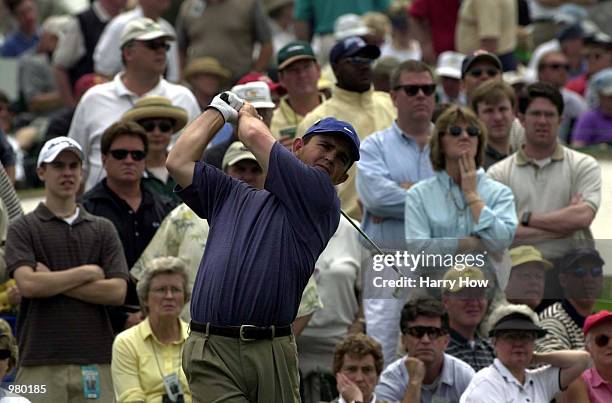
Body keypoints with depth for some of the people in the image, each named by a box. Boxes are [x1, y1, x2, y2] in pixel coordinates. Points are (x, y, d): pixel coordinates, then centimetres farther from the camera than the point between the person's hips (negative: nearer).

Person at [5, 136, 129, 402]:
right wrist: (87, 273, -5)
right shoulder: (23, 229, 5)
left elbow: (117, 291, 0)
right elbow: (28, 284, -13)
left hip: (94, 362, 3)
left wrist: (54, 281, -5)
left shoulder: (103, 229, 13)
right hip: (40, 363, -3)